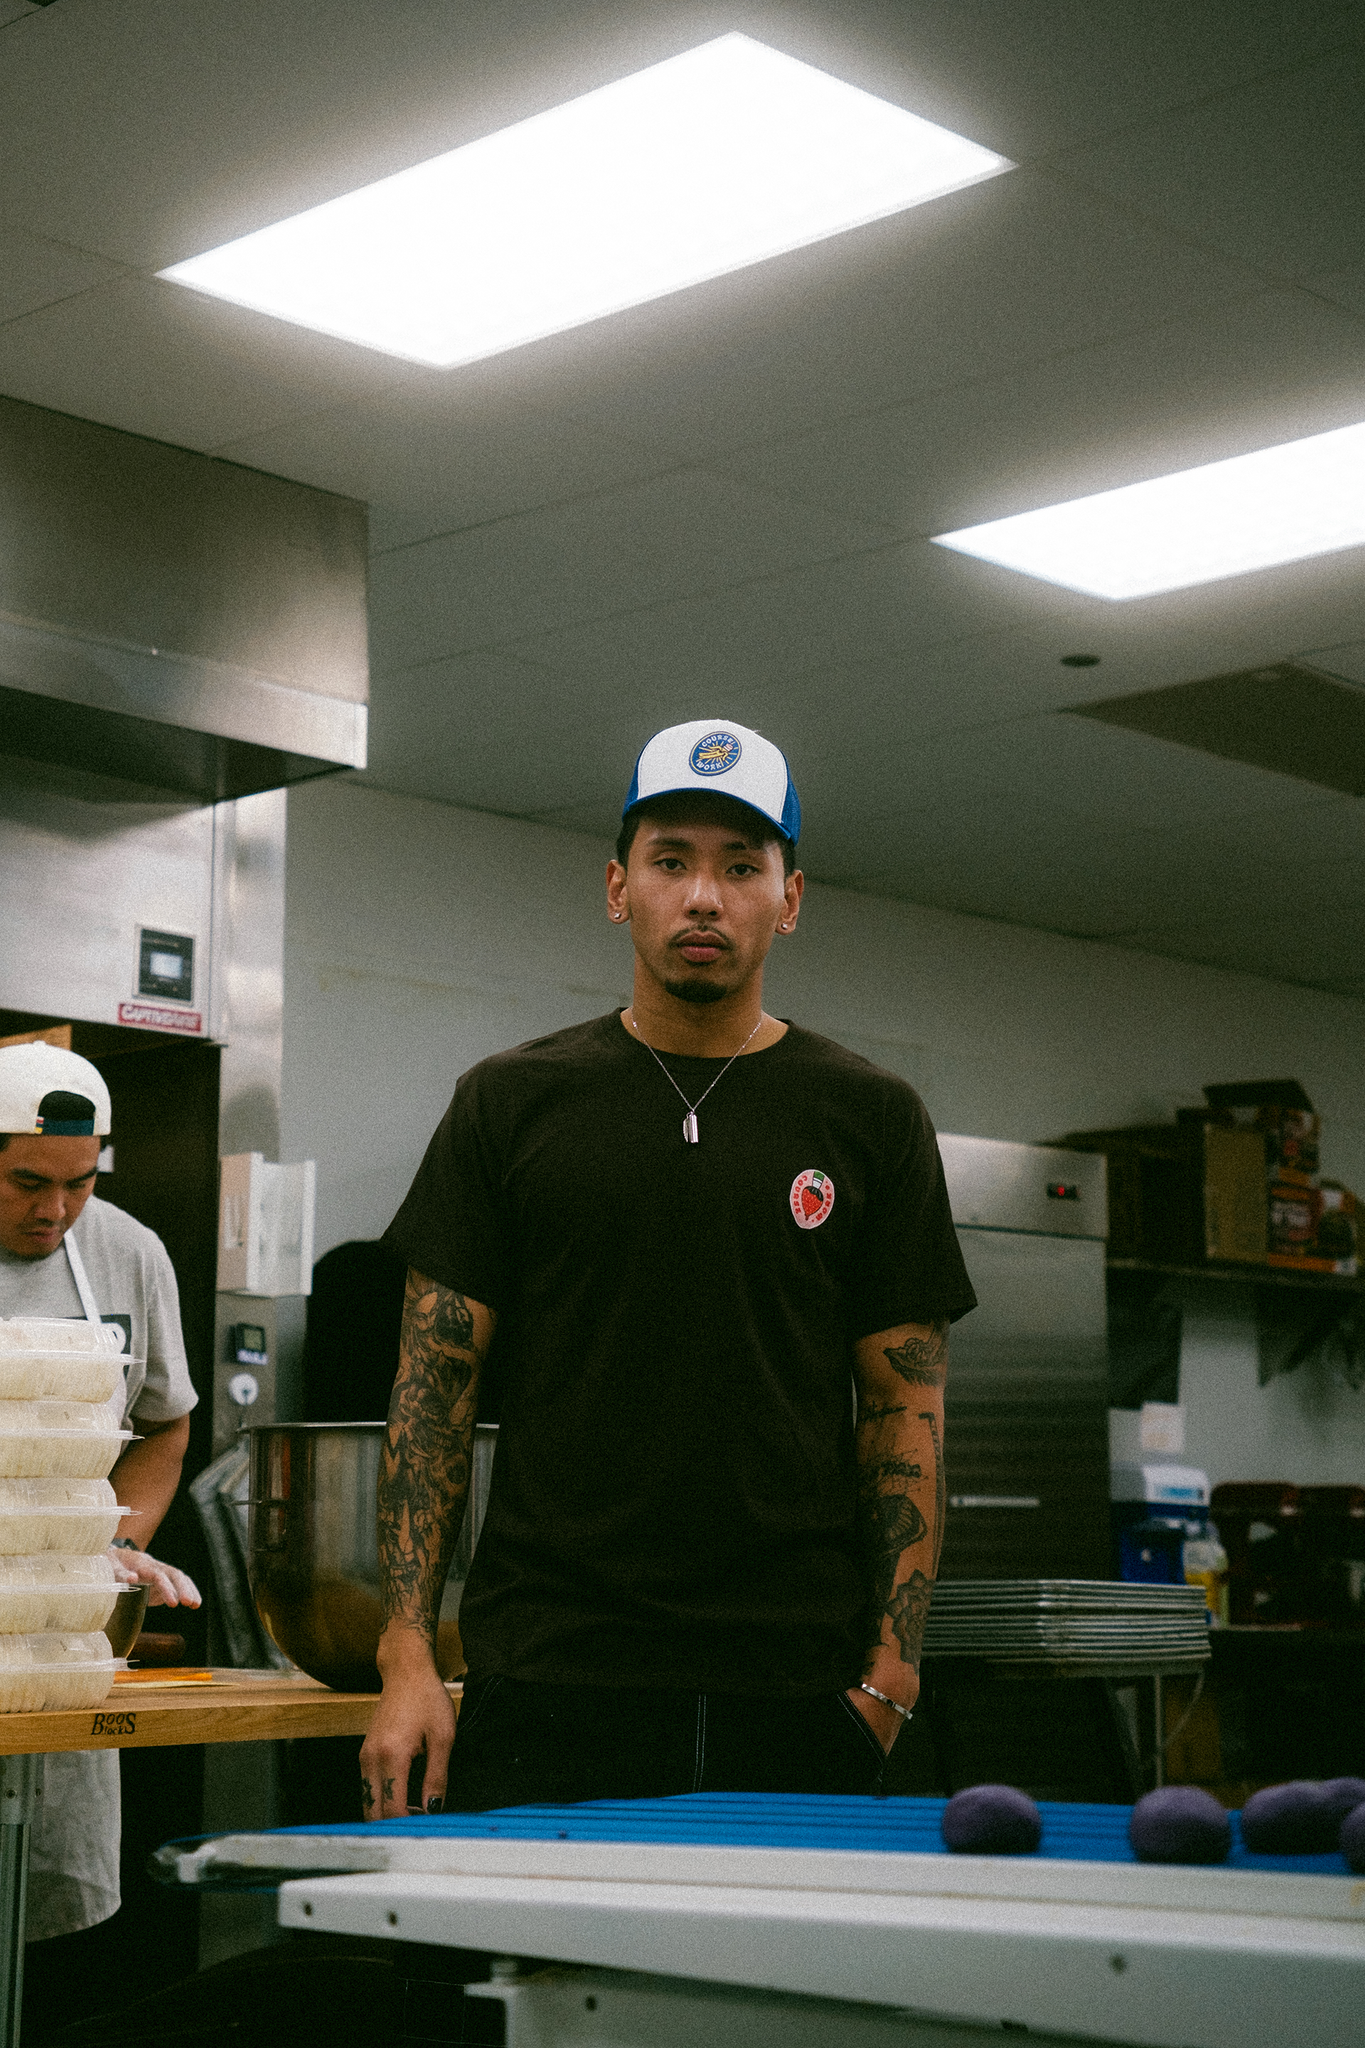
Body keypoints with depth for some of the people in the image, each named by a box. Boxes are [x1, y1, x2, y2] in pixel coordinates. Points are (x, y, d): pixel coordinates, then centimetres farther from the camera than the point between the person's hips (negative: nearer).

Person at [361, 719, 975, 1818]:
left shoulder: (872, 1120, 7)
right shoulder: (512, 1102, 6)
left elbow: (906, 1408, 6)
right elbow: (435, 1386, 5)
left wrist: (890, 1672, -3)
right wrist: (407, 1656, -4)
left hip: (796, 1700, 1)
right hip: (549, 1690, 0)